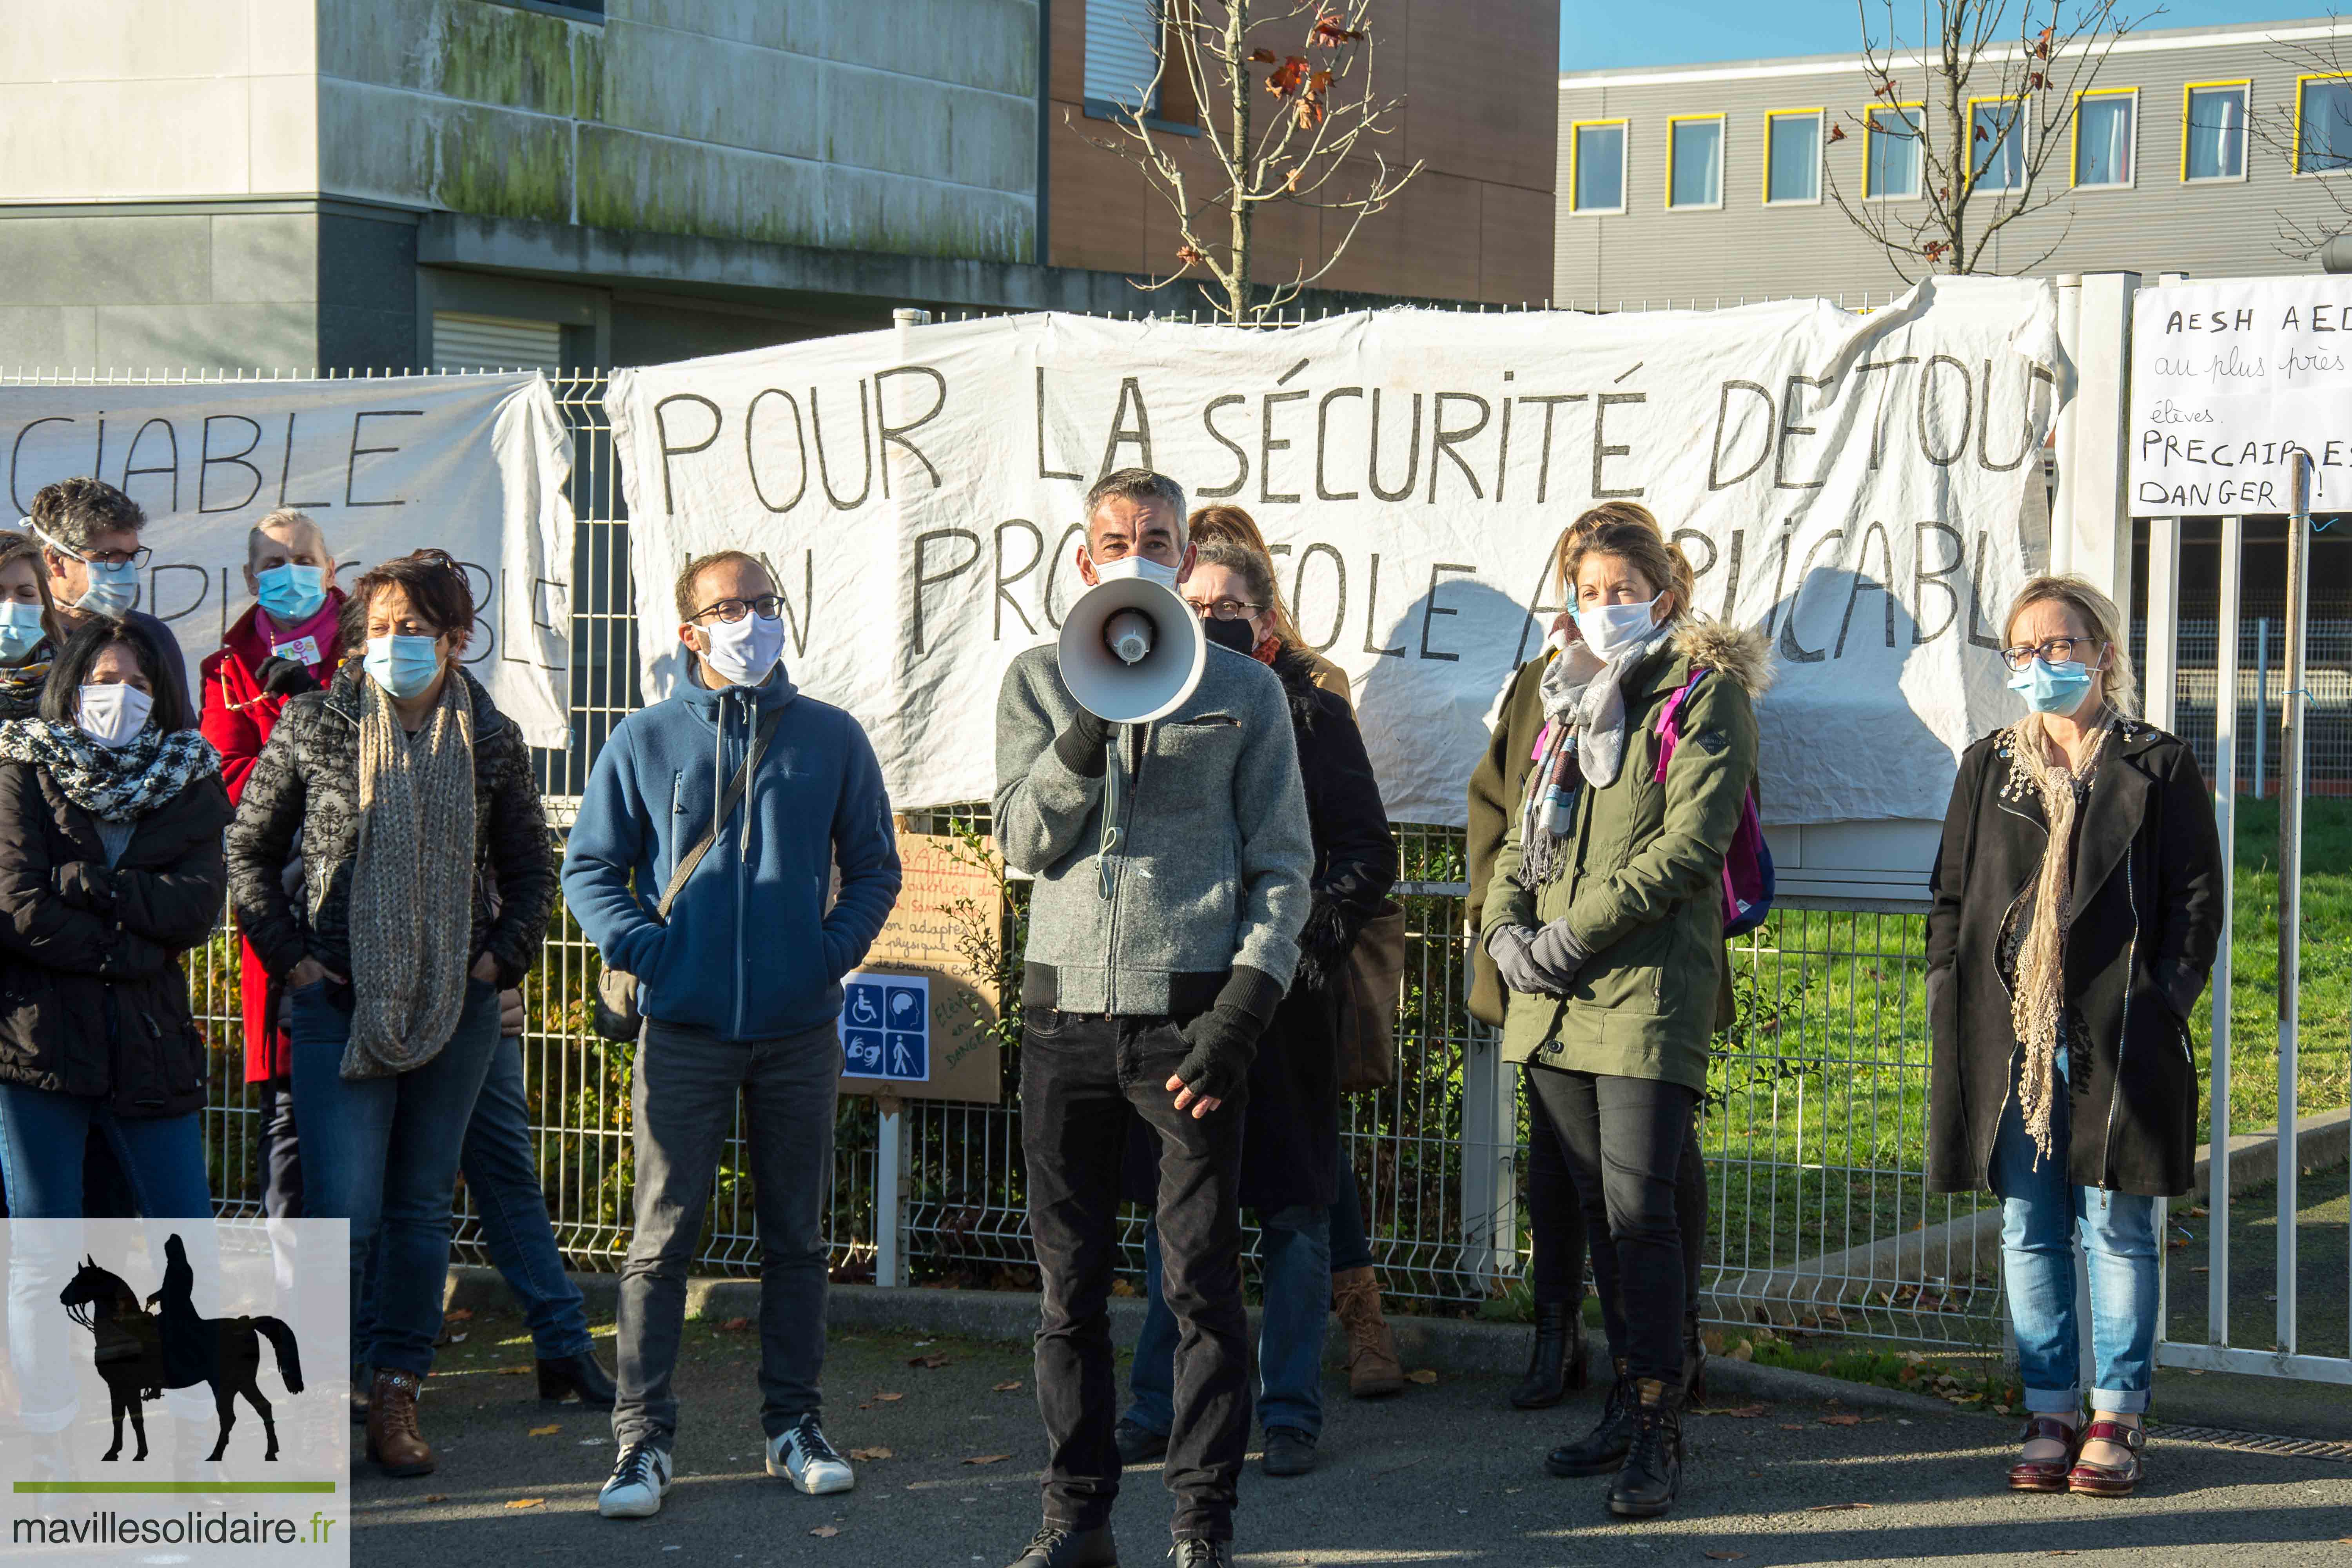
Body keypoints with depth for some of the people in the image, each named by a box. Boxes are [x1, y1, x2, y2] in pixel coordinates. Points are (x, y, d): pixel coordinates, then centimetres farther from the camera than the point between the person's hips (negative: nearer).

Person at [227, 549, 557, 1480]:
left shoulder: (491, 741, 4)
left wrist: (502, 957, 4)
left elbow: (531, 868, 16)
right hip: (338, 1003, -2)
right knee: (343, 1213, -9)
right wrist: (287, 953, 0)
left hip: (456, 1009, 2)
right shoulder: (313, 726, -1)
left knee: (421, 1209, 8)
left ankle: (396, 1400, 17)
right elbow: (249, 850, 8)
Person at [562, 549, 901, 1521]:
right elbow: (590, 868, 6)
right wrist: (646, 949, -7)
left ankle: (794, 1425, 19)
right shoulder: (646, 740, 2)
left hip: (801, 1029, 2)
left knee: (796, 1237, 9)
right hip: (686, 1029, -2)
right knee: (663, 1238, -2)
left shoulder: (832, 738, 6)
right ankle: (643, 1437, 3)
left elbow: (874, 866, 13)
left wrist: (837, 947, -3)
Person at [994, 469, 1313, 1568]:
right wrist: (1090, 731, -13)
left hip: (1189, 1012, -2)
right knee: (1070, 1282, 7)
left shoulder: (1245, 691, 6)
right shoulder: (1038, 682, 12)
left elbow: (1284, 864, 4)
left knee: (1202, 1283, -1)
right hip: (1066, 1012, 2)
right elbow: (1023, 841, 3)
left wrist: (1241, 1010, -8)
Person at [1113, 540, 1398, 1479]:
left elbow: (1369, 852, 0)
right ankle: (1160, 1407, 15)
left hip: (1280, 990, -3)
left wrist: (1313, 925, -14)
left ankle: (1290, 1410, 10)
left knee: (1293, 1213, 2)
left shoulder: (1310, 713, 1)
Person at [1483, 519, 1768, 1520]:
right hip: (1555, 998, 7)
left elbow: (1692, 840, -12)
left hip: (1648, 984, -7)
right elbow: (1524, 830, 21)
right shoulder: (1572, 697, 21)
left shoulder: (1705, 691, -1)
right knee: (1599, 1207, 11)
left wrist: (1578, 929, -15)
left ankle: (1657, 1433, -7)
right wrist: (1505, 926, 1)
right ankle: (1630, 1404, 19)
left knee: (1639, 1208, -11)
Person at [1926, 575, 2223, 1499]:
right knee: (2029, 1230, 6)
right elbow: (1950, 896, 15)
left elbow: (2197, 902, 0)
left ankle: (2116, 1418, 10)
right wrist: (1952, 1000, 4)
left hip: (2116, 1038, -3)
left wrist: (2159, 1005, -9)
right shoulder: (1989, 769, 13)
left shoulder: (2157, 769, 2)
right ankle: (2049, 1414, 15)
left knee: (2117, 1230, 1)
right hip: (2009, 1036, 4)